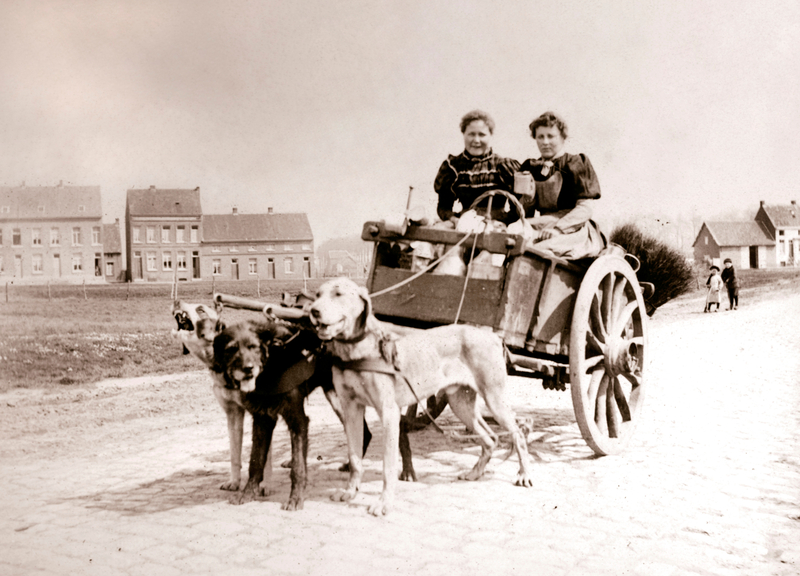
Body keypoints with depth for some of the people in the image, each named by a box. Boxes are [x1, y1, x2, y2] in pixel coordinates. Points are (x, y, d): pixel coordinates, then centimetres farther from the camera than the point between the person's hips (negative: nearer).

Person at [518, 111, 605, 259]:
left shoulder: (577, 164, 6)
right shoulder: (530, 168, 18)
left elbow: (585, 209, -6)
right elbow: (522, 213, 13)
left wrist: (557, 228, -21)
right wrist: (526, 199, -11)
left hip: (574, 229, -4)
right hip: (539, 227, 4)